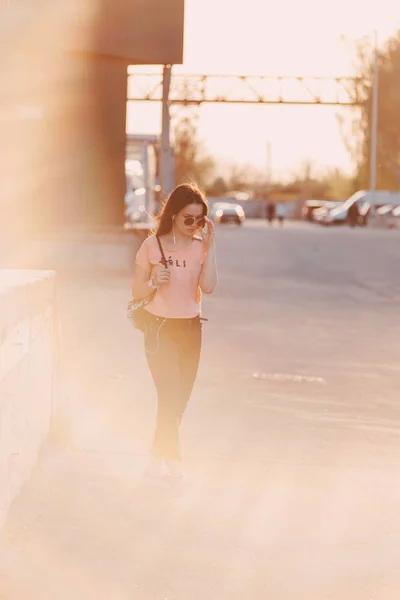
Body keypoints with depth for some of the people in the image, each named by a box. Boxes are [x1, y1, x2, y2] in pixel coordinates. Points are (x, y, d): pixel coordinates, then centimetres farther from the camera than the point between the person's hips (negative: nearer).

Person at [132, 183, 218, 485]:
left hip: (191, 327, 4)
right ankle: (173, 461, -2)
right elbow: (137, 292, -1)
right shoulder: (152, 246, -6)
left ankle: (159, 458, 22)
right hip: (160, 327, -3)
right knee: (170, 396, -10)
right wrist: (154, 282, -21)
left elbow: (208, 286, -16)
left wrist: (210, 246, -16)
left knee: (181, 398, 9)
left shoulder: (200, 246, 0)